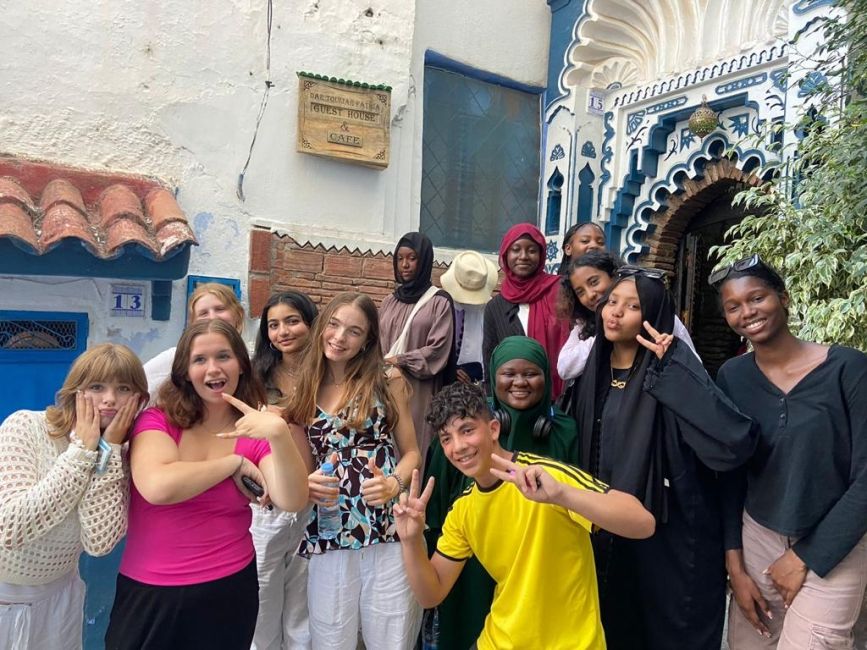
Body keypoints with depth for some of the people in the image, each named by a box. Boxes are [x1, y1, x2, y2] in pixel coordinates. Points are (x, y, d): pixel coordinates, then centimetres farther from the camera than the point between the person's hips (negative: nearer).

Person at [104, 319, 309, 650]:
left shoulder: (256, 432, -3)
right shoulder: (156, 420, -5)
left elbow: (292, 501, -19)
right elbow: (158, 487, -24)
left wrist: (280, 434, -33)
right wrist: (234, 463, -15)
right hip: (147, 591, 0)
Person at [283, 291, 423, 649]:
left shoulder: (388, 381, 1)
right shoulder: (305, 391, 8)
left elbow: (411, 452, 4)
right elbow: (301, 467, 15)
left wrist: (394, 483, -15)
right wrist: (306, 484, -7)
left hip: (389, 529, -2)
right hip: (327, 536, 2)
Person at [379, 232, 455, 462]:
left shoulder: (439, 302, -1)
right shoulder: (389, 302, 15)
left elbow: (438, 351, -8)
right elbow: (377, 344, 15)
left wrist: (400, 361, -10)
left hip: (419, 393, -4)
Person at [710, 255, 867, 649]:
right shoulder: (731, 377, -4)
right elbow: (729, 473, 0)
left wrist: (806, 557, -10)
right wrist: (735, 564, -1)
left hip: (831, 552, -3)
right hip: (756, 540, 3)